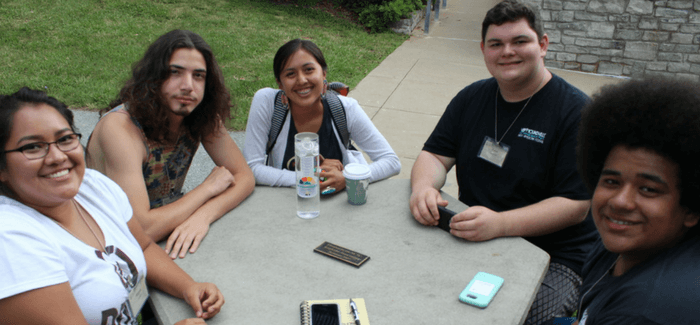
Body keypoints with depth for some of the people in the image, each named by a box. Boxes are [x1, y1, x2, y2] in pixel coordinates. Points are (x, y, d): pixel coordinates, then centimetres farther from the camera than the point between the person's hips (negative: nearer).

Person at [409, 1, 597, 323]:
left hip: (554, 260, -4)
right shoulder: (472, 98, 9)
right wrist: (423, 186, -16)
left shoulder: (577, 112, -10)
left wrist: (499, 224, -30)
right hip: (471, 238, 5)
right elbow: (435, 155, 8)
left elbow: (575, 206, -16)